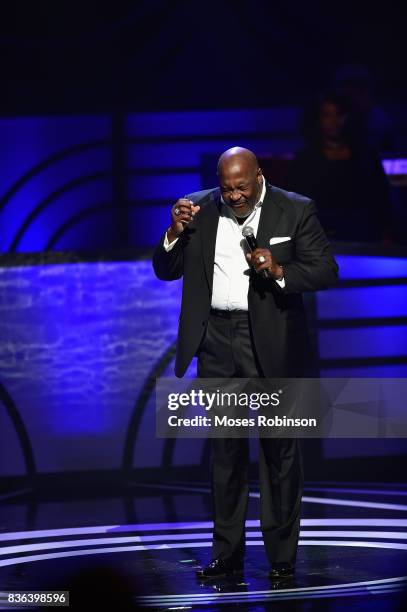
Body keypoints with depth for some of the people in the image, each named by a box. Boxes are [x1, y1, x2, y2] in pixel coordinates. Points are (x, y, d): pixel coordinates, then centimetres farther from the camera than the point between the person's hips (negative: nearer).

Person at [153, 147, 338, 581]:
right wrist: (177, 231, -11)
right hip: (217, 342, 3)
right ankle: (227, 554, 12)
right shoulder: (198, 210, 4)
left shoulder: (296, 211, -3)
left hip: (272, 345, -2)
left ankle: (282, 557, 8)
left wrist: (279, 270, -20)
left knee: (279, 449, 2)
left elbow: (326, 271, -4)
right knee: (225, 450, 7)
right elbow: (166, 270, 7)